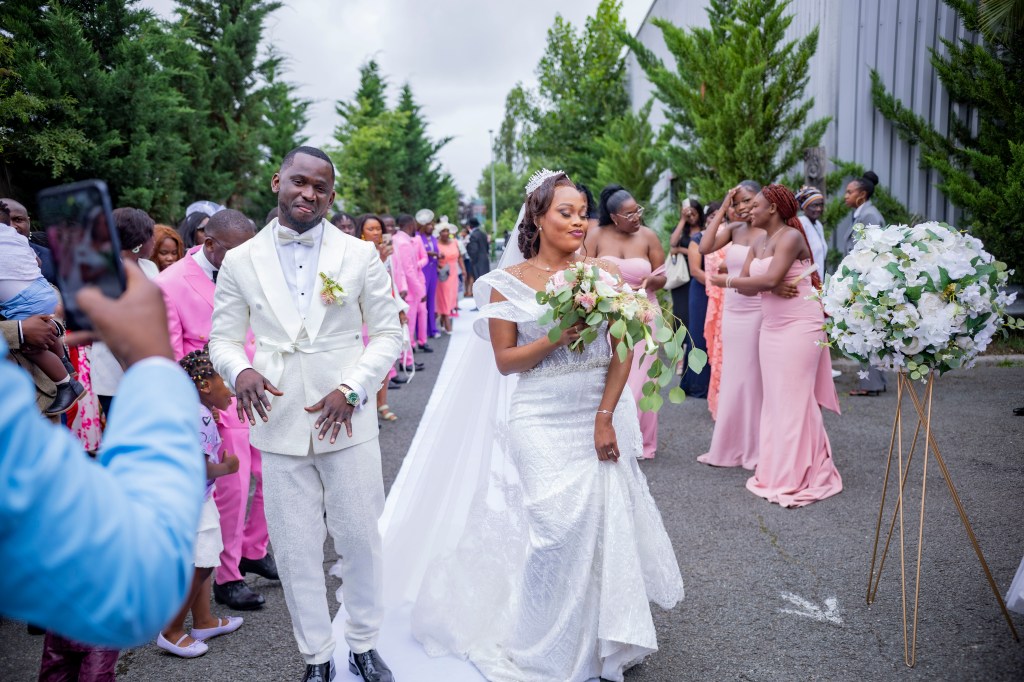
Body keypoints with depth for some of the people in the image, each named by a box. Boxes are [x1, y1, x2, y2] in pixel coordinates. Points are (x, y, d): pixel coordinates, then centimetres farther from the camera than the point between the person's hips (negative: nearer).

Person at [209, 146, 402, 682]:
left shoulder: (360, 255, 1)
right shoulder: (239, 261, 3)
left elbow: (387, 333, 2)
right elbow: (223, 337, 8)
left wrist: (351, 388, -13)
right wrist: (240, 369, -15)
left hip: (347, 423, 0)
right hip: (278, 426, 1)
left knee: (360, 539, 10)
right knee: (295, 551, 10)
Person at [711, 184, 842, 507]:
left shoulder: (791, 237, -12)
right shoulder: (759, 243, 13)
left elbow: (770, 278, -25)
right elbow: (747, 285, 6)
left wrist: (727, 280, -14)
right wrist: (771, 287, -15)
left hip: (799, 325, -8)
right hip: (771, 325, 8)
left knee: (794, 397, -4)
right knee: (774, 396, 9)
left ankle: (798, 476, 6)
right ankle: (777, 469, 17)